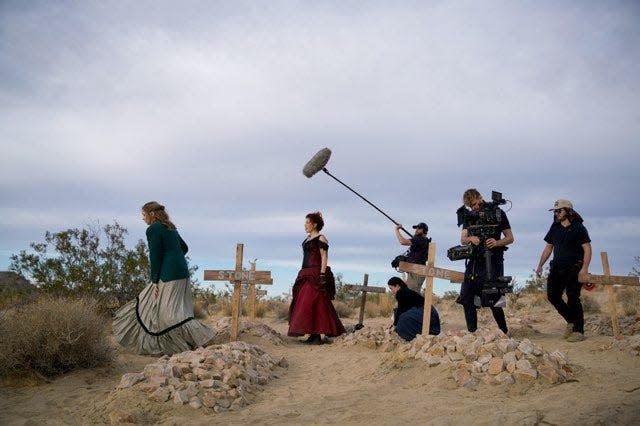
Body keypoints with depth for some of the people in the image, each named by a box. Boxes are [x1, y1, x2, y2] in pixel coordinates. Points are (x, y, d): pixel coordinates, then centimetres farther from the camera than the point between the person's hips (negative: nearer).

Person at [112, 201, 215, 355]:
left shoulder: (153, 229, -9)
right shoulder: (170, 227, 17)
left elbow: (155, 256, -13)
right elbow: (184, 247, 22)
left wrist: (154, 281, -10)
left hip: (169, 275, -10)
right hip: (181, 271, 10)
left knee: (169, 312, -7)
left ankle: (199, 336, -13)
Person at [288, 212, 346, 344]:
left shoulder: (321, 239, -7)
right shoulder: (307, 239, 18)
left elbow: (324, 257, -14)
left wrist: (322, 274, -22)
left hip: (316, 274, -9)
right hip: (306, 274, 9)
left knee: (314, 303, -12)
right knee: (304, 303, 6)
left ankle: (317, 335, -10)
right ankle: (313, 334, 8)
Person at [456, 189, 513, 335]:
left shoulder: (497, 213, 1)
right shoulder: (469, 216, 12)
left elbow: (510, 238, 3)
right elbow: (462, 240, 11)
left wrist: (497, 243, -17)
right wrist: (471, 238, -12)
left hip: (492, 261, -5)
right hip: (474, 261, 5)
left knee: (492, 300, -8)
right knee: (467, 299, 2)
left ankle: (504, 332, 8)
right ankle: (472, 333, 11)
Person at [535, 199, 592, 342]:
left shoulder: (578, 227, -6)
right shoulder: (555, 227, 12)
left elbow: (587, 249, -10)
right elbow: (548, 247, 18)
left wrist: (584, 268, -21)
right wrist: (540, 265, 13)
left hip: (574, 268, -6)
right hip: (557, 267, 7)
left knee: (573, 298, -7)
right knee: (552, 295, 4)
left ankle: (579, 330, 3)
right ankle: (571, 321, 22)